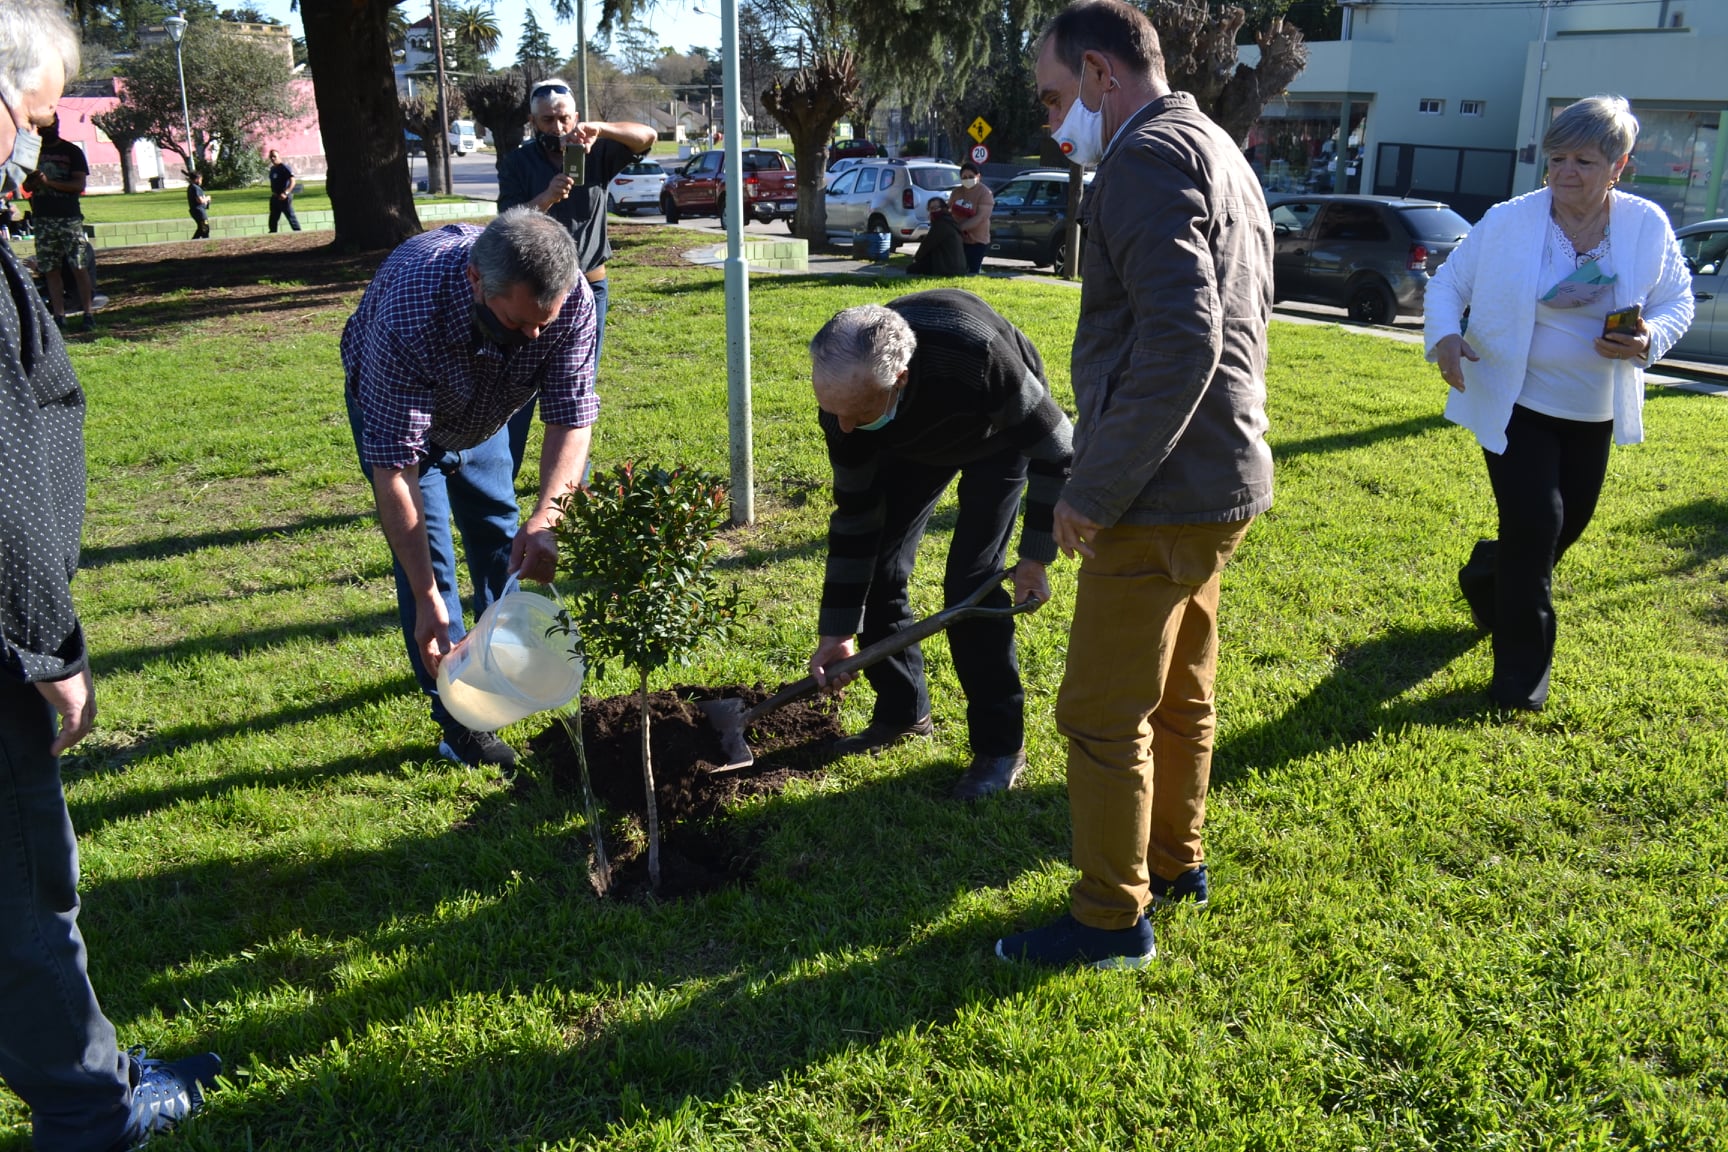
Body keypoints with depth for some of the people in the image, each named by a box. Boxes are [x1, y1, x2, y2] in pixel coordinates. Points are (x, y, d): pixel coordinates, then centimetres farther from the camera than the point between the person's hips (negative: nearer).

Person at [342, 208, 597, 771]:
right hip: (391, 405, -4)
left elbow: (572, 417, -31)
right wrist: (428, 601, -44)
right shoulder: (409, 310, -46)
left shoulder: (571, 299, -36)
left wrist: (545, 519, -48)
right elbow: (393, 463, -43)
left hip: (483, 413, 4)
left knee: (498, 534, 16)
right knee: (425, 550, -11)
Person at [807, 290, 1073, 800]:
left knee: (970, 581, -16)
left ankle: (1000, 744, -2)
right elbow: (855, 514, -19)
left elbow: (1056, 448, -28)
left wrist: (1035, 557, -24)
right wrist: (837, 631, -16)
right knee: (876, 564, -2)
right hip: (917, 440, 5)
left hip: (1002, 434, -4)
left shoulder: (977, 357, -46)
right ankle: (902, 711, 18)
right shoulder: (845, 388, -30)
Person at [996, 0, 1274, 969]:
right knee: (1181, 694, 21)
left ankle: (1113, 920, 14)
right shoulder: (1221, 154, 17)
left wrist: (1095, 491, -22)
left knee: (1103, 716, 1)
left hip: (1161, 496, -10)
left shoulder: (1148, 157, -16)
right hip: (1224, 479, 10)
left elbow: (1181, 341, -28)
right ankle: (1175, 861, 37)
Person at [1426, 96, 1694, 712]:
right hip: (1515, 403, -4)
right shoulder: (1508, 222, -11)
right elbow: (1448, 281, -2)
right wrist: (1443, 335, -23)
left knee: (1568, 524, 16)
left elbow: (1678, 300, 5)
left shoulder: (1647, 226, -5)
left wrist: (1648, 340, -18)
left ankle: (1488, 578, 48)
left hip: (1593, 412, 4)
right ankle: (1522, 666, 3)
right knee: (1534, 523, -12)